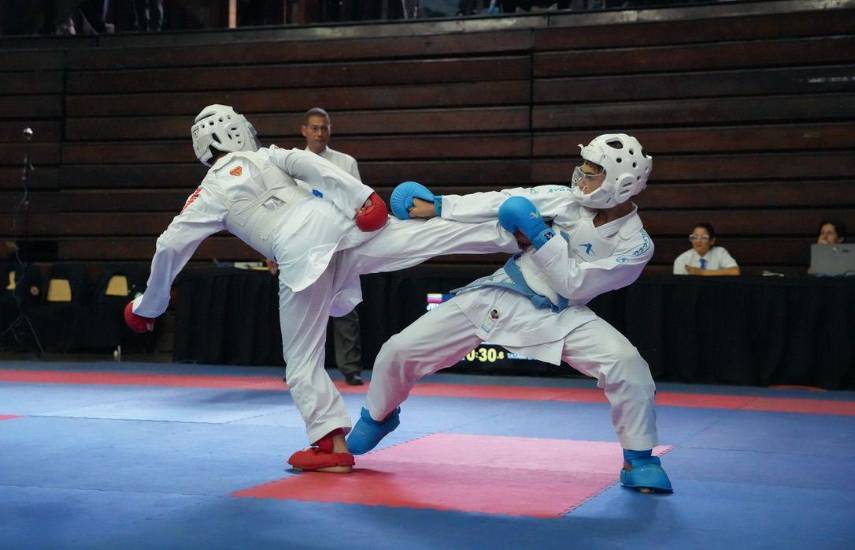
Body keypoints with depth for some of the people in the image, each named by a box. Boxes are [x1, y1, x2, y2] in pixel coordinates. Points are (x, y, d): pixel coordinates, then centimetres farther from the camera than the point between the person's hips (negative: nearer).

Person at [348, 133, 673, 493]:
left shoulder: (636, 245, -13)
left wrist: (541, 237, -22)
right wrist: (438, 207, -7)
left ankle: (639, 461, -3)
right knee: (399, 350, -1)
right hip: (500, 296, 3)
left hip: (559, 316, -2)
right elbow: (502, 201, -4)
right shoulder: (567, 198, -6)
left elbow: (574, 284, -17)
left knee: (627, 365, -28)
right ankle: (378, 418, 32)